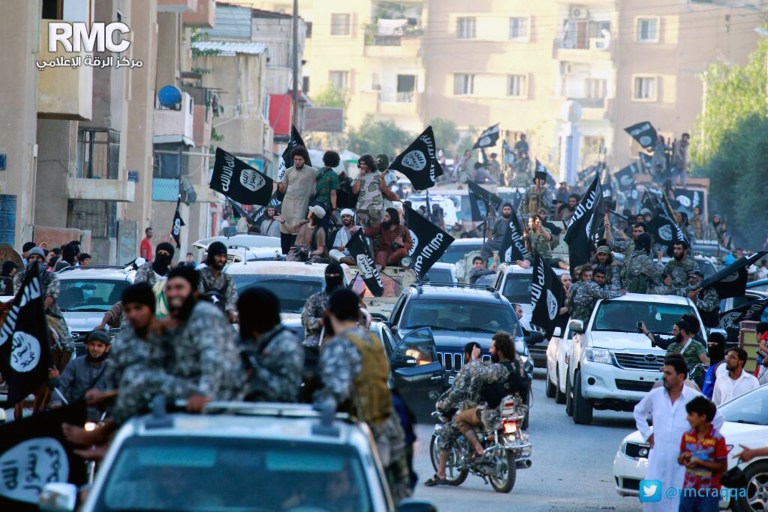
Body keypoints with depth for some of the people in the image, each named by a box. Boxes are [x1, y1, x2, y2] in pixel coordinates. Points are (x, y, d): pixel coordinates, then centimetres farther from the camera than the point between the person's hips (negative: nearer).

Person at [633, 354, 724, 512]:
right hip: (658, 459, 3)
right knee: (652, 496, -2)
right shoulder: (655, 395, 3)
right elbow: (639, 412, 22)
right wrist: (647, 434, 12)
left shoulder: (695, 398, -6)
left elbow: (717, 420, 4)